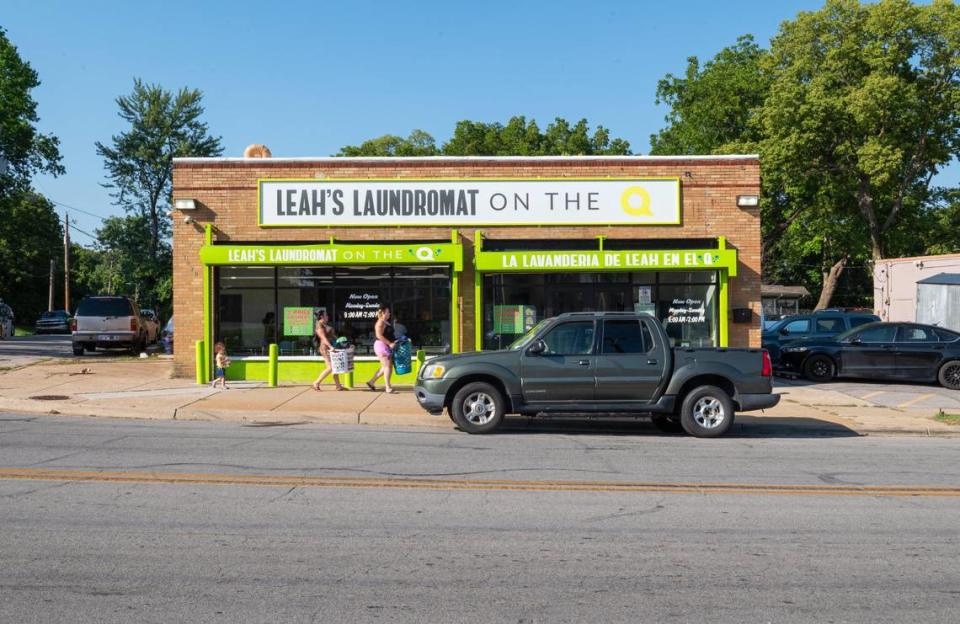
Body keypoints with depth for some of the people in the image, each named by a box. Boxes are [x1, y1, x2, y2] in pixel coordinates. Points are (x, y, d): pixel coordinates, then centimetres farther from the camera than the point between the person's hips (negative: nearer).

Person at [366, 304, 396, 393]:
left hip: (387, 346, 10)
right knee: (387, 366, -8)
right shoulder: (380, 323, -13)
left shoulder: (386, 322, 17)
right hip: (382, 346, -10)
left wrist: (393, 341, 12)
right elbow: (379, 336, -22)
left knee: (385, 367, 13)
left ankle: (371, 382, 21)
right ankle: (388, 388, -4)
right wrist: (390, 343, -24)